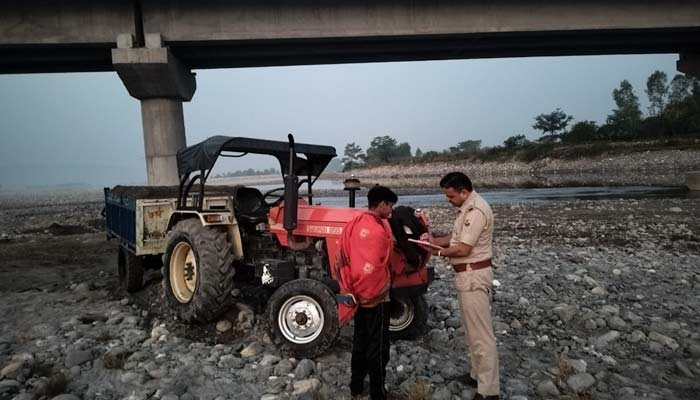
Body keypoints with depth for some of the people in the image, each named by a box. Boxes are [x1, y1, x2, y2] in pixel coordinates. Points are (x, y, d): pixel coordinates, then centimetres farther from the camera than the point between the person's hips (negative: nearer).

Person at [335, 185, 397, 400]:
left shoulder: (353, 224, 2)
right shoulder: (378, 230, -22)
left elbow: (343, 259, 7)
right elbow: (372, 267, -24)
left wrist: (349, 287, 13)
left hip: (357, 294, 8)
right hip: (375, 296, -8)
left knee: (360, 340, 20)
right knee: (378, 345, 6)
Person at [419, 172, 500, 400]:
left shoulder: (476, 211, -21)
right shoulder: (467, 208, 11)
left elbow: (463, 249, -23)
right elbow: (457, 238, 17)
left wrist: (437, 252, -8)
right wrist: (435, 239, 2)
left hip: (474, 276, -11)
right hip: (467, 275, 11)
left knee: (480, 333, -4)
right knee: (473, 330, 19)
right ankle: (478, 374, 33)